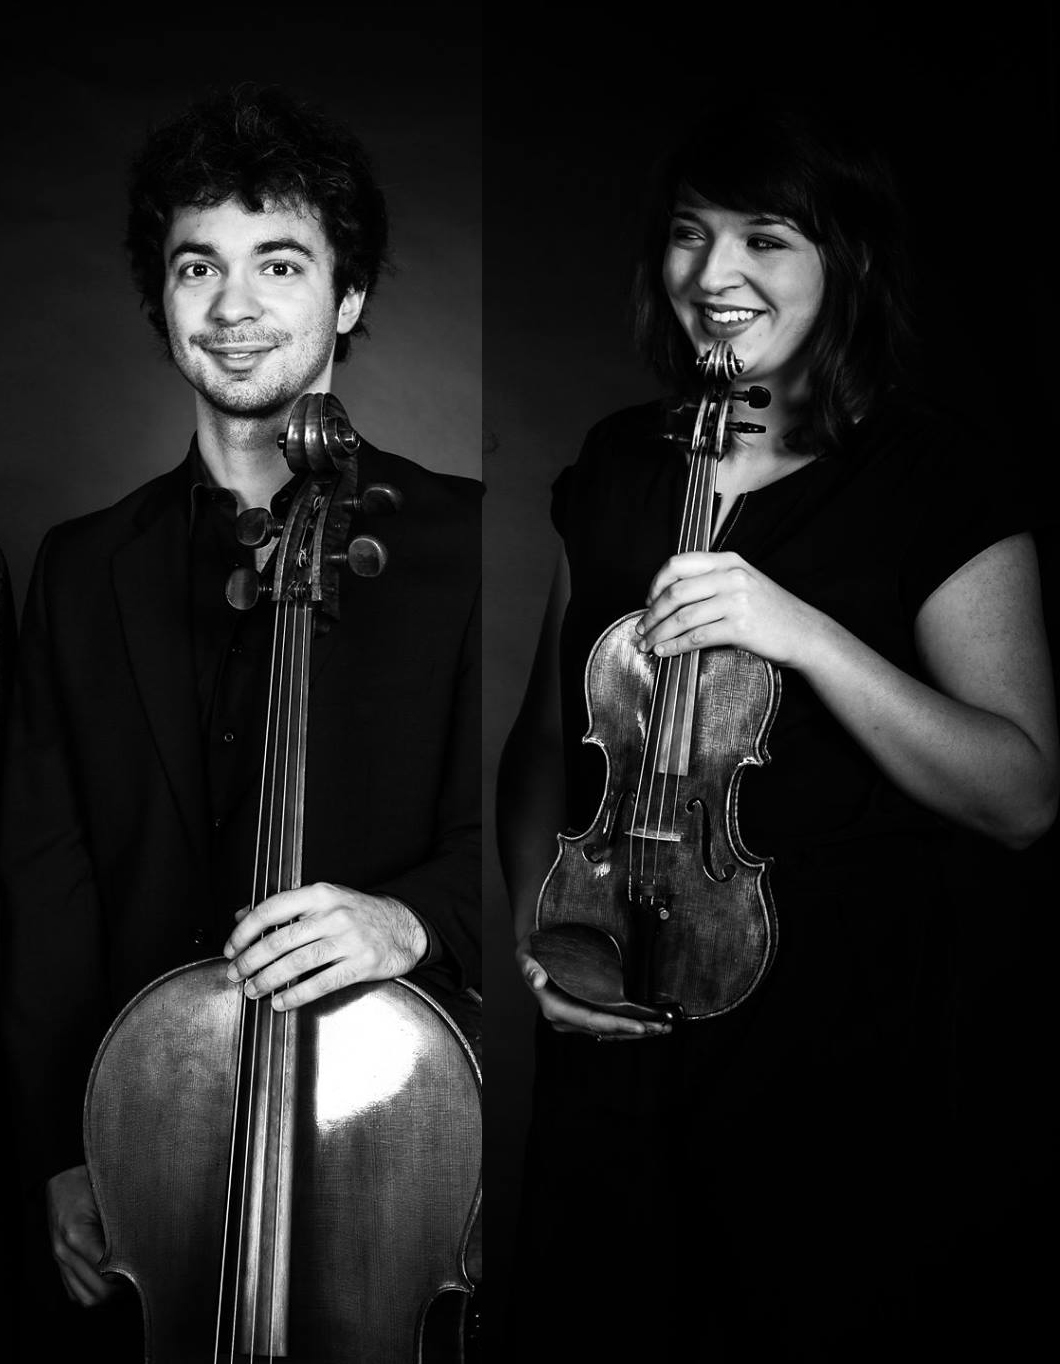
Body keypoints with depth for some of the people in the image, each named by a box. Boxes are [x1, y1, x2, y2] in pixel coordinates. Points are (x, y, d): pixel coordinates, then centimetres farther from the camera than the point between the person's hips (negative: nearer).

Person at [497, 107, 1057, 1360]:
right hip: (605, 1036, 4)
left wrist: (801, 631, -25)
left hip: (828, 1065, -4)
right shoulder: (614, 466, 6)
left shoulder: (929, 488, -8)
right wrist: (538, 929, -3)